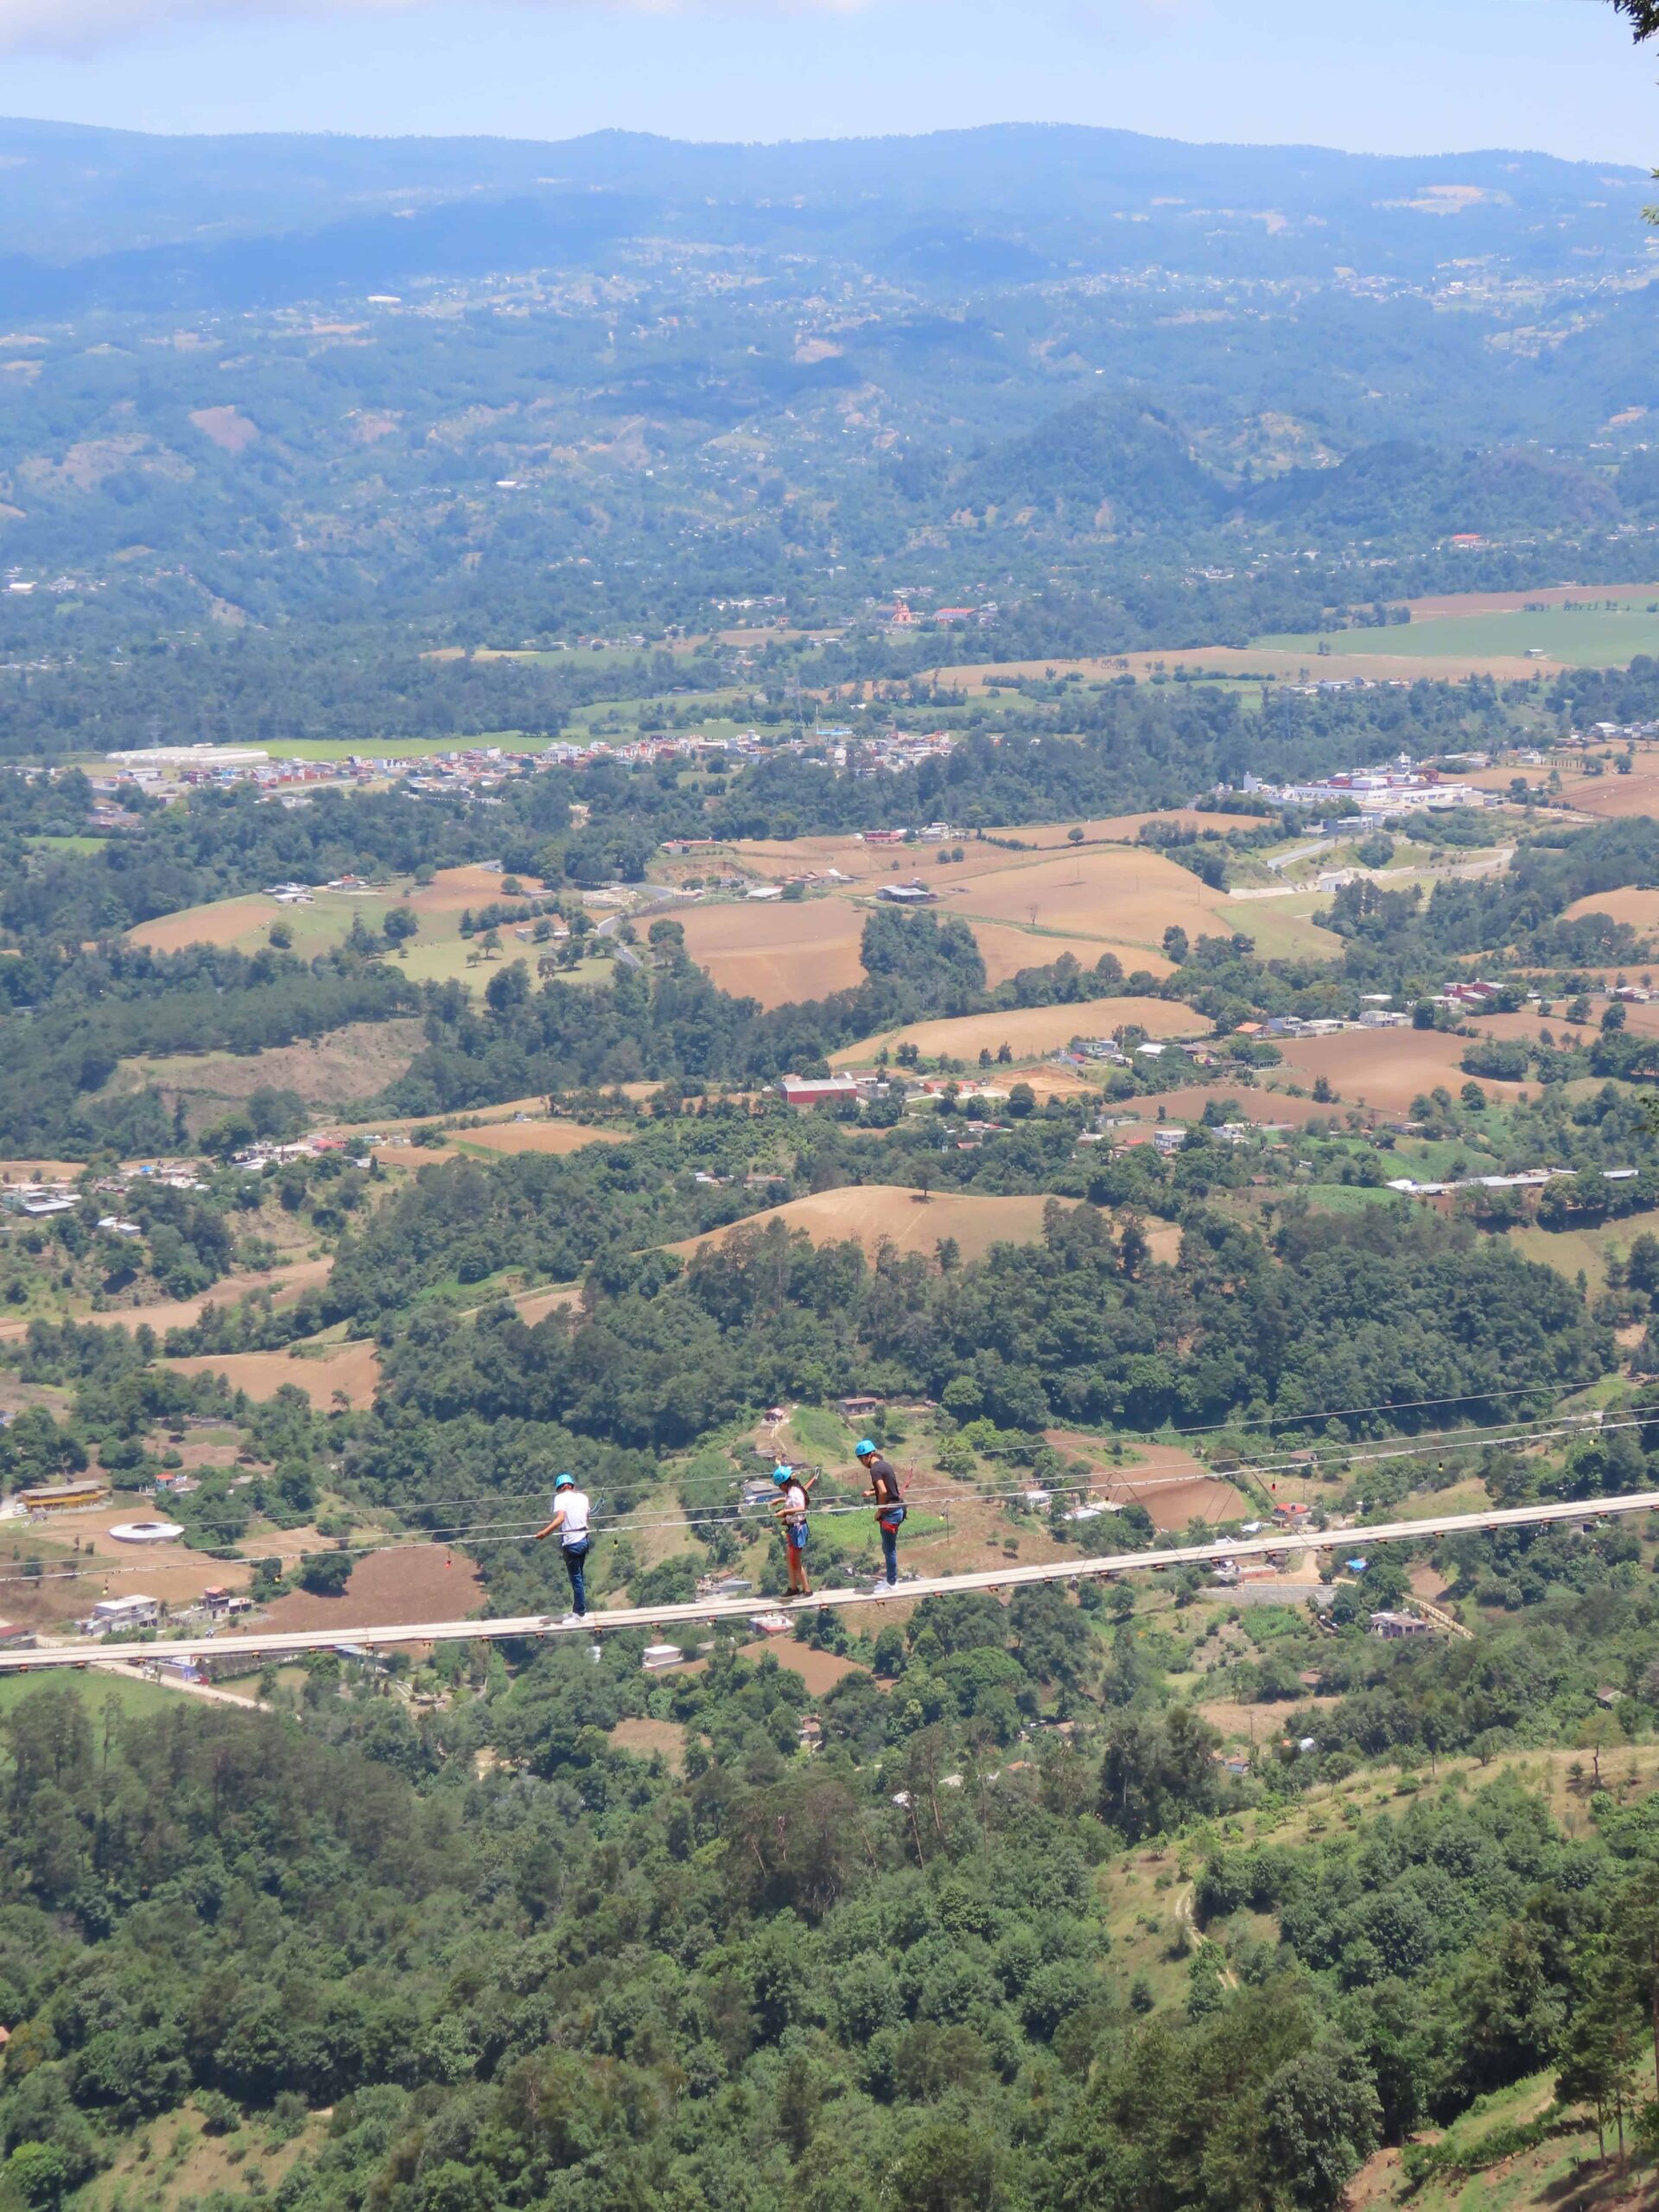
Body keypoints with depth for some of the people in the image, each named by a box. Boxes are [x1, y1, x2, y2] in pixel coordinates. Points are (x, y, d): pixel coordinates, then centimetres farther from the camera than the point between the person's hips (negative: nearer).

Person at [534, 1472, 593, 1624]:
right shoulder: (583, 1497, 9)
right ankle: (578, 1610, 26)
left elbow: (560, 1518, -25)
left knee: (576, 1578, 0)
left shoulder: (560, 1498, -9)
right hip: (584, 1539, 7)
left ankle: (580, 1614, 5)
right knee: (578, 1577, 18)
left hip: (571, 1542, -7)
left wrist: (545, 1532, -33)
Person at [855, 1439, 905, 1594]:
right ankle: (891, 1577, 30)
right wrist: (871, 1493, 15)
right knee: (888, 1547, 20)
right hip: (897, 1509, 9)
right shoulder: (886, 1465, 12)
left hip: (890, 1512, -9)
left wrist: (879, 1511, -14)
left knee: (889, 1549, 1)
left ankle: (892, 1583, 8)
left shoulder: (875, 1469, -17)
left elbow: (883, 1491, -26)